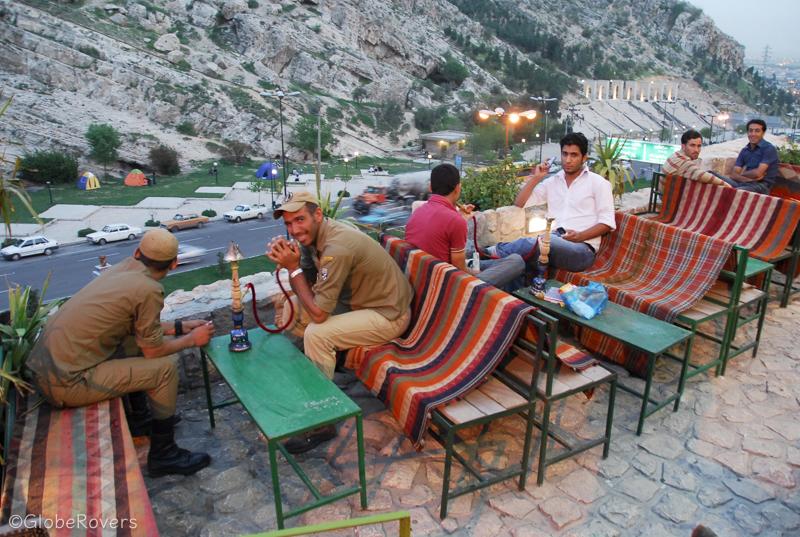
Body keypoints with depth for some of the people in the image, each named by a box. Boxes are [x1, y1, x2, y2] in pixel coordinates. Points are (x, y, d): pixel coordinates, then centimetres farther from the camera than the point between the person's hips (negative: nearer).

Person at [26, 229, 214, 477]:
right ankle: (164, 455, 8)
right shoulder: (148, 289, -19)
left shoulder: (123, 268, 5)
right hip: (66, 383, -8)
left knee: (138, 343, 16)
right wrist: (192, 339, 5)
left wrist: (179, 327, 20)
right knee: (166, 366, -7)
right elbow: (154, 350, -9)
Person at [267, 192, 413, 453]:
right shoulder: (313, 235, -2)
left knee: (316, 334, -25)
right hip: (362, 300, 10)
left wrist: (293, 267, -22)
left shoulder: (337, 248, -31)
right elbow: (306, 287, 3)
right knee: (294, 305, 8)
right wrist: (287, 261, -15)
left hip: (388, 315, -10)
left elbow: (318, 313, -29)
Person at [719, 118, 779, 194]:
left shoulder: (769, 148, -2)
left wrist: (742, 174, 5)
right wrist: (748, 178, -13)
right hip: (743, 183, 6)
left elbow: (758, 173, -14)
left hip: (761, 185, -6)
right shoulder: (744, 151, 16)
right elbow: (734, 175, 6)